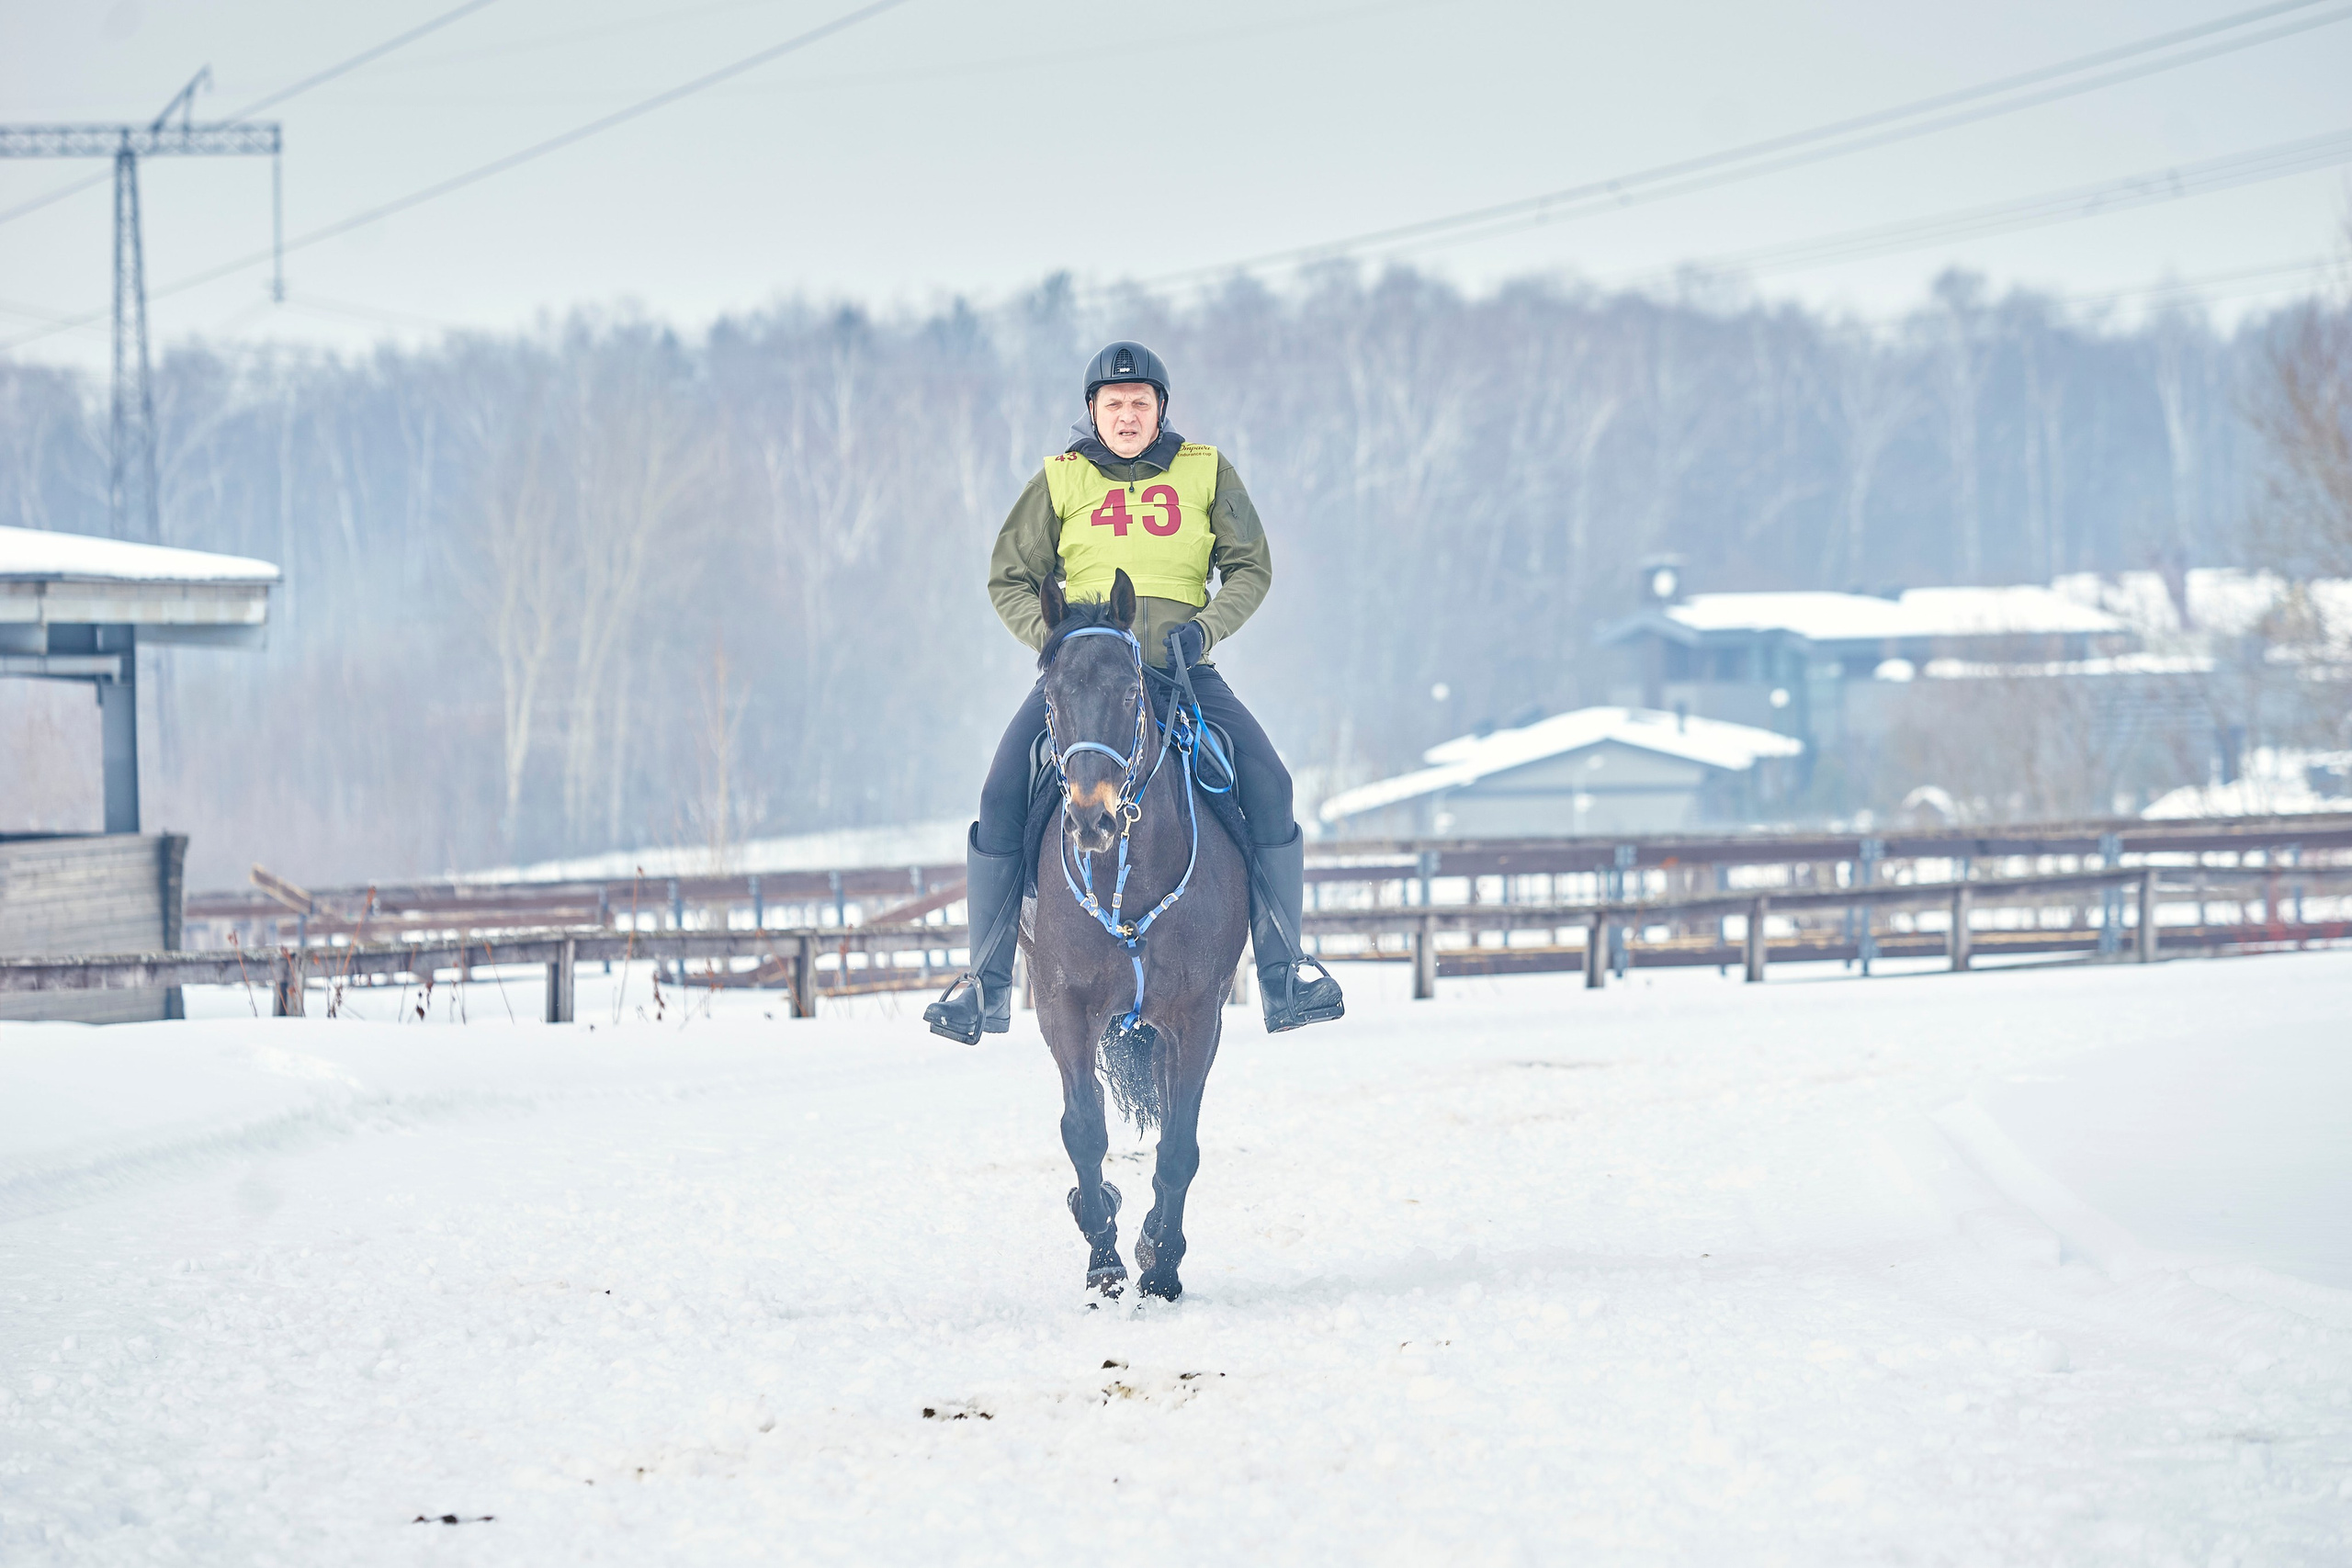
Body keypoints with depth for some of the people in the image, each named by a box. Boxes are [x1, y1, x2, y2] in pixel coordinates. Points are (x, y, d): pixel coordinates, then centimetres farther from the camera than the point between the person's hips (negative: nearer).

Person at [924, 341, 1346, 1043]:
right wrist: (1051, 633, -9)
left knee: (1267, 783, -19)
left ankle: (1282, 969, -8)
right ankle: (986, 981, -7)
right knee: (1001, 794, -19)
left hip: (1181, 668, 0)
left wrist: (1206, 626, -12)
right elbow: (1009, 580, 10)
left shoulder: (1205, 473, 6)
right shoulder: (1061, 481, 6)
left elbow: (1251, 567, 6)